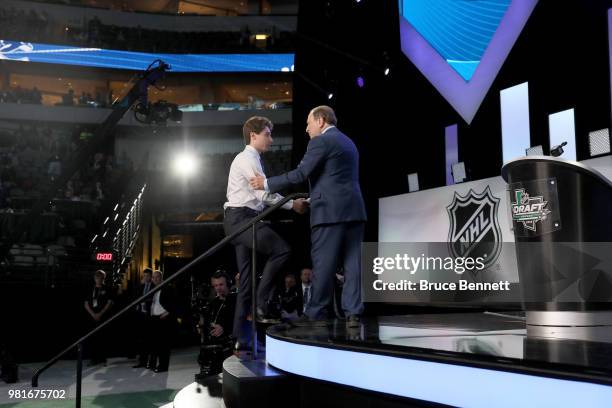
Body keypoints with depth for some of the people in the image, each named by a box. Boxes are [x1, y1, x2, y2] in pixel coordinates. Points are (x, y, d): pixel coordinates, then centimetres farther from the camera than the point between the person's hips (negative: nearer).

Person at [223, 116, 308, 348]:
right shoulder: (247, 158, -7)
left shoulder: (250, 159, 24)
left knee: (247, 279, 7)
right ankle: (260, 305, -17)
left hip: (242, 219, 10)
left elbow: (259, 196, 21)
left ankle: (242, 337, 9)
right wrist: (292, 204, -11)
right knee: (281, 249, -21)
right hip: (241, 218, -10)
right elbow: (264, 193, -17)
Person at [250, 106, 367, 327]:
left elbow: (300, 174, -10)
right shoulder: (348, 142, 22)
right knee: (352, 263, 4)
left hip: (331, 211, -8)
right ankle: (353, 313, 3)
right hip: (353, 209, 8)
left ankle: (315, 315, 4)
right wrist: (312, 199, 29)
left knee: (323, 265, -2)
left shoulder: (320, 141, -5)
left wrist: (267, 184, -2)